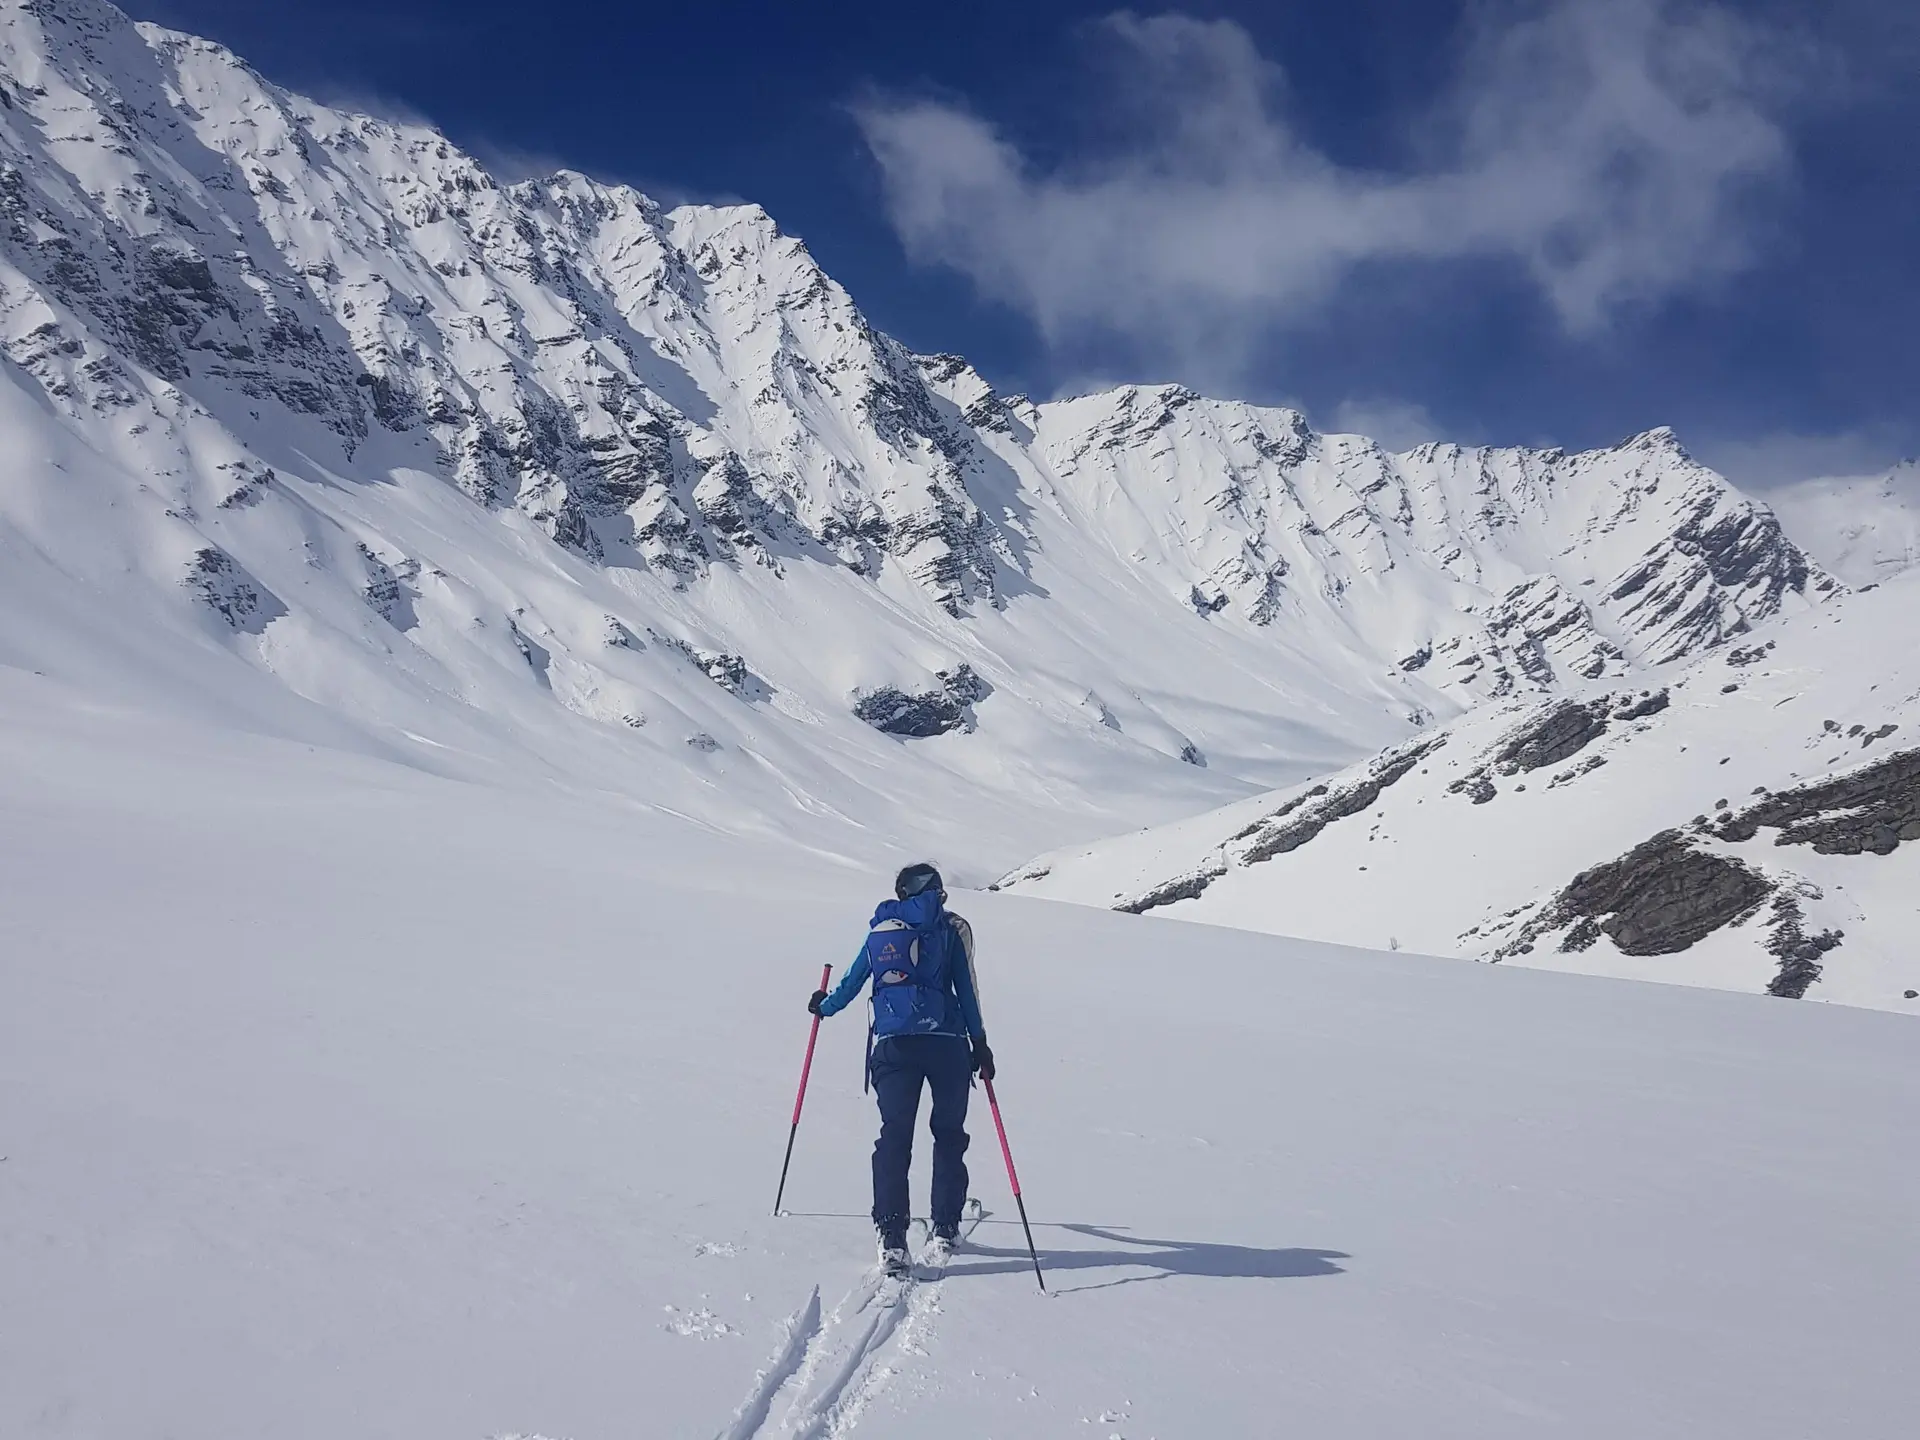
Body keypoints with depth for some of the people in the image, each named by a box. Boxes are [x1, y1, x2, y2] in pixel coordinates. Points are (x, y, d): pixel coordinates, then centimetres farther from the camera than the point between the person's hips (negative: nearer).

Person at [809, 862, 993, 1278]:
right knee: (948, 1134, 12)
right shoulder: (952, 927, 8)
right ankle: (944, 1232, 9)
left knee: (894, 1137, 2)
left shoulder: (880, 929, 15)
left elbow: (852, 982, 20)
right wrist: (979, 1042, 5)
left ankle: (891, 1239, -7)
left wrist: (824, 1006, 39)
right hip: (946, 1043, -2)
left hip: (892, 1045, 2)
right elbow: (966, 987, 1)